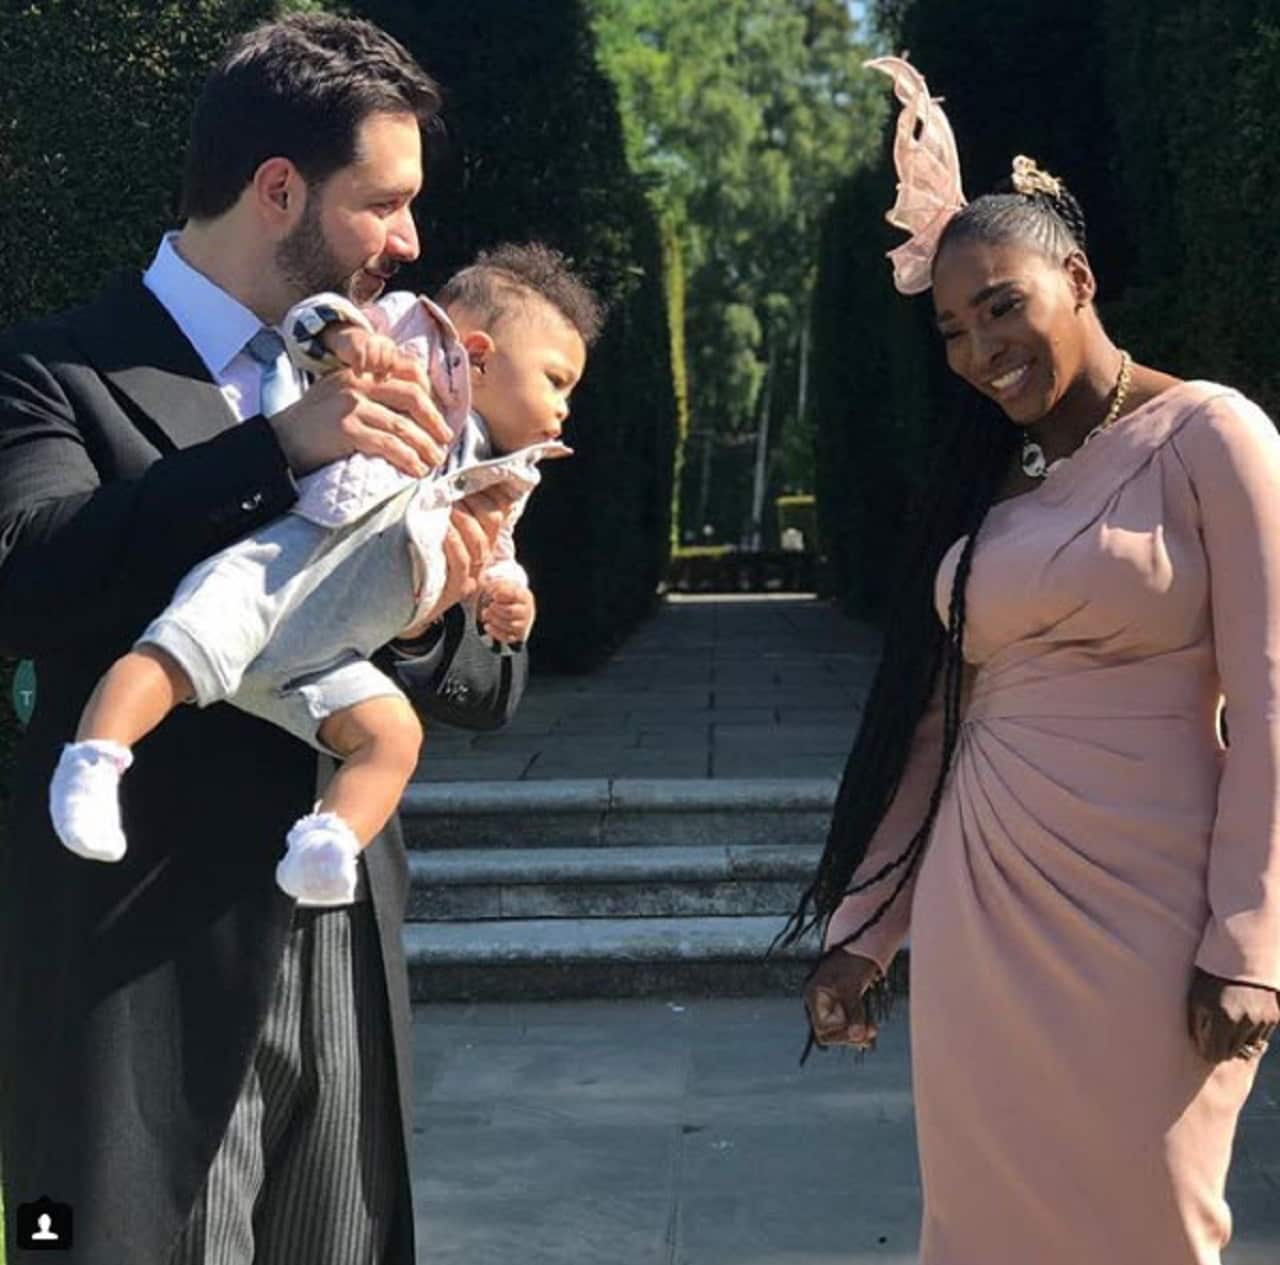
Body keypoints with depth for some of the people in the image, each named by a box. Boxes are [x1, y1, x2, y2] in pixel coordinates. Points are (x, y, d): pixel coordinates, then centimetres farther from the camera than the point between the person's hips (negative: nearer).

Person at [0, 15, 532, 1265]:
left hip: (341, 959, 5)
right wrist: (278, 449, -28)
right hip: (146, 971, -5)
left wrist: (428, 620, -12)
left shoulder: (364, 392, 11)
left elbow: (493, 683, 10)